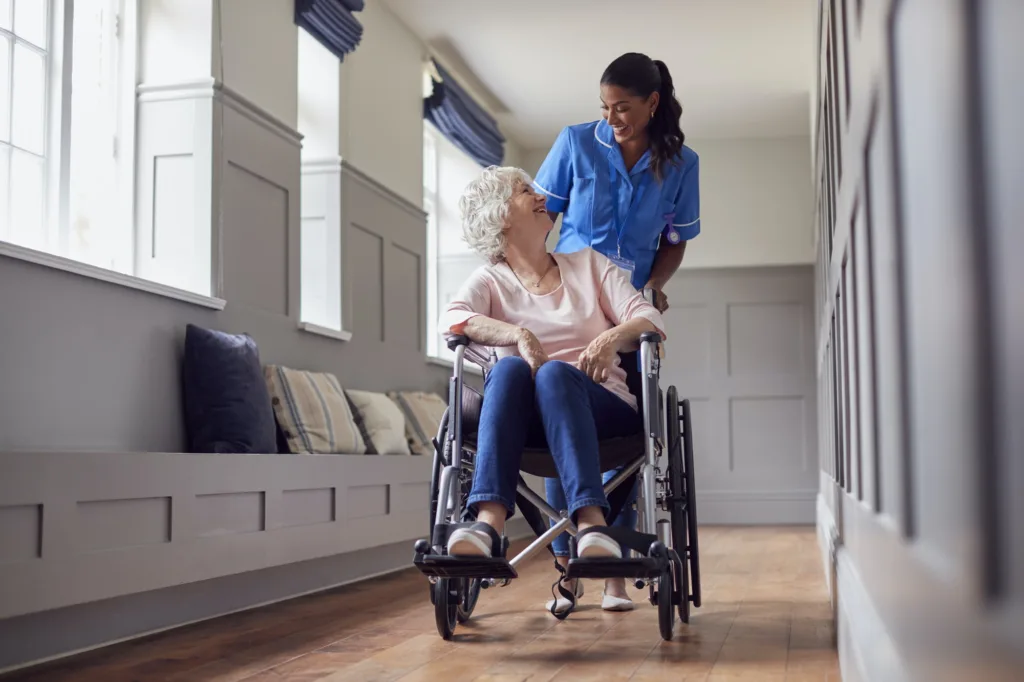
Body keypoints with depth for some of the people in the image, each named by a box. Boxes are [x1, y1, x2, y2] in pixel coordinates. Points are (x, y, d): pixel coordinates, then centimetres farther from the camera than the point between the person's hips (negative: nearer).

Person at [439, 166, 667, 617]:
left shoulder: (588, 264, 20)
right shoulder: (491, 280, 15)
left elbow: (649, 319, 7)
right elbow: (453, 318, -8)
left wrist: (612, 337, -16)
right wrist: (519, 334, -26)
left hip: (603, 407, 0)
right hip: (531, 424, 0)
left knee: (556, 373, -33)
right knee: (508, 368, -33)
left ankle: (591, 524, -51)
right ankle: (488, 522, -50)